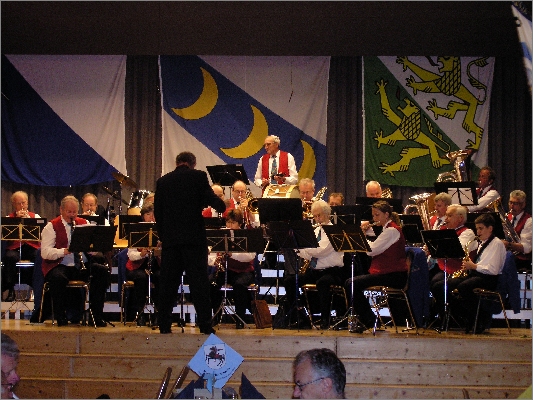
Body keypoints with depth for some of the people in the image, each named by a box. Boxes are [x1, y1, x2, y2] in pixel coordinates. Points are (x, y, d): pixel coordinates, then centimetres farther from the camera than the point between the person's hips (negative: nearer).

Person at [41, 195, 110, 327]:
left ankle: (96, 315, -13)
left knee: (103, 271, -19)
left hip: (83, 266, 5)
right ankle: (60, 316, -16)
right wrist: (64, 251, -27)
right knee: (58, 278, -38)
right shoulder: (52, 227, 0)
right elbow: (45, 252, -11)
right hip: (60, 266, -5)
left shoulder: (84, 223, 15)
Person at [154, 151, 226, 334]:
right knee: (199, 282, -2)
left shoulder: (163, 181, 10)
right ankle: (205, 324, -5)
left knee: (168, 283, 6)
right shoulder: (198, 176, 0)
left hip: (170, 238, 3)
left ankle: (164, 325, 5)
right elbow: (211, 199, -6)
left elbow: (157, 211, 10)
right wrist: (222, 205, 15)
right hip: (194, 237, -3)